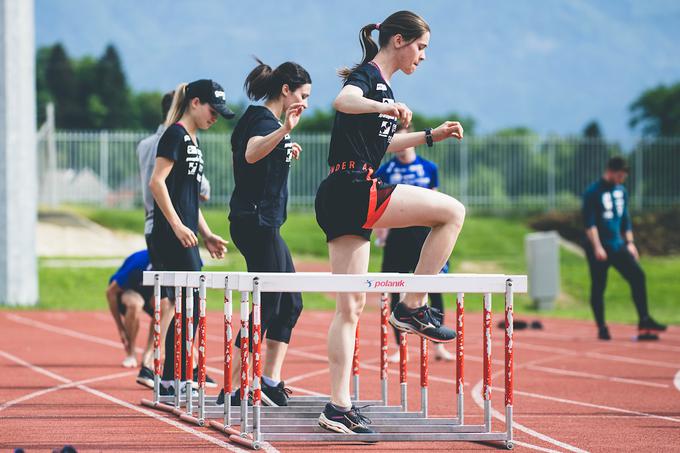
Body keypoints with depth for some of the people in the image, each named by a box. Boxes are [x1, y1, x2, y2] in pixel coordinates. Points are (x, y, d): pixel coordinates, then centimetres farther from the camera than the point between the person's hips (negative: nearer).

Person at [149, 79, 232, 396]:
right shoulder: (176, 135, -9)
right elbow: (157, 182, -18)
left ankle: (174, 380, 12)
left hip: (184, 237, 10)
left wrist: (206, 234, 22)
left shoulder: (192, 140, 20)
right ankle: (172, 380, -9)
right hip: (172, 238, -10)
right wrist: (177, 225, -21)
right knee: (189, 310, -11)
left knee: (189, 311, 9)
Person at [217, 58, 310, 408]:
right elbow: (251, 154, -38)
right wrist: (284, 131, -53)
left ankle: (270, 381, 12)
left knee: (290, 303, 13)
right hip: (257, 222, -11)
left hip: (262, 224, 11)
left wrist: (284, 151, 40)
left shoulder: (258, 118, 16)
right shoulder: (265, 121, -14)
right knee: (266, 307, -8)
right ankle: (233, 390, -6)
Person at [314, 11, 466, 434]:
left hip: (340, 202, 10)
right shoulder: (368, 75, -6)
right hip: (352, 190, -10)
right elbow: (343, 100, -31)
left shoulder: (381, 84, 23)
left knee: (351, 305, 7)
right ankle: (413, 306, -4)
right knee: (453, 211, -6)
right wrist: (386, 107, -49)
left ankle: (339, 407, 4)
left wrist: (431, 135, 37)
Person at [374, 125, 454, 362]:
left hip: (424, 234, 1)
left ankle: (439, 346, 6)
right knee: (396, 292, 2)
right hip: (397, 234, -1)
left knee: (435, 290, -2)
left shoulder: (429, 168, 5)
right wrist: (380, 231, -10)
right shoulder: (385, 170, 2)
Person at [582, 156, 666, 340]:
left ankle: (644, 321, -8)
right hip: (599, 249, -6)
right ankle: (601, 328, 8)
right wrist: (597, 247, -20)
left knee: (638, 276, -8)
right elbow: (589, 223, -14)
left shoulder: (621, 191, 12)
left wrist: (630, 242, 15)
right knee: (598, 287, -1)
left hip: (618, 246, 6)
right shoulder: (593, 192, -9)